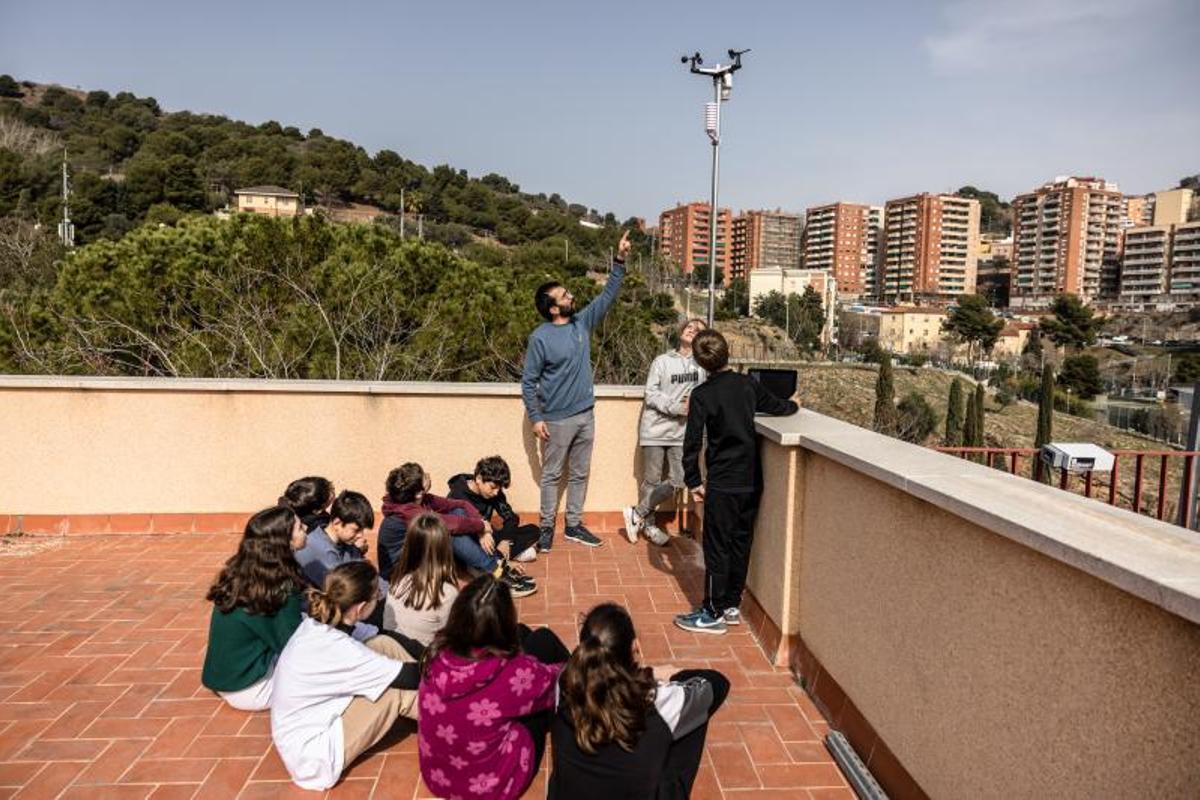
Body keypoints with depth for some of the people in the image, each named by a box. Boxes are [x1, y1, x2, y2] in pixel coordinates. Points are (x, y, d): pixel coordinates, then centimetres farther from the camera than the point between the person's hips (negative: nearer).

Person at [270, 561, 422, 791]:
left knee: (386, 644, -5)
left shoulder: (316, 623, -8)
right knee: (398, 686, -17)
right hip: (312, 756, -8)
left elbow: (387, 634, 5)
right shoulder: (337, 649, -31)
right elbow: (410, 676, -23)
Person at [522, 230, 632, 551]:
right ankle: (546, 527, 21)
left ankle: (574, 525, 26)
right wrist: (535, 418, -13)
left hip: (586, 415, 6)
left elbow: (607, 296, 4)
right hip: (557, 420, -6)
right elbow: (528, 381, -9)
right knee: (552, 475, 7)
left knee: (580, 474, 13)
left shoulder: (582, 322, 3)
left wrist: (620, 261, -6)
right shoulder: (540, 337, -13)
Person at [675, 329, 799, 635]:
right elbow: (776, 406, 22)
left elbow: (692, 441, -11)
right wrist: (794, 405, 44)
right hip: (752, 481, 6)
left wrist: (693, 481, -1)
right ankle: (732, 605, 24)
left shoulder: (702, 395, -11)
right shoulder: (748, 384, 4)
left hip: (723, 483, -5)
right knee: (741, 543, 14)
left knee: (717, 547, 2)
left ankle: (714, 613, 8)